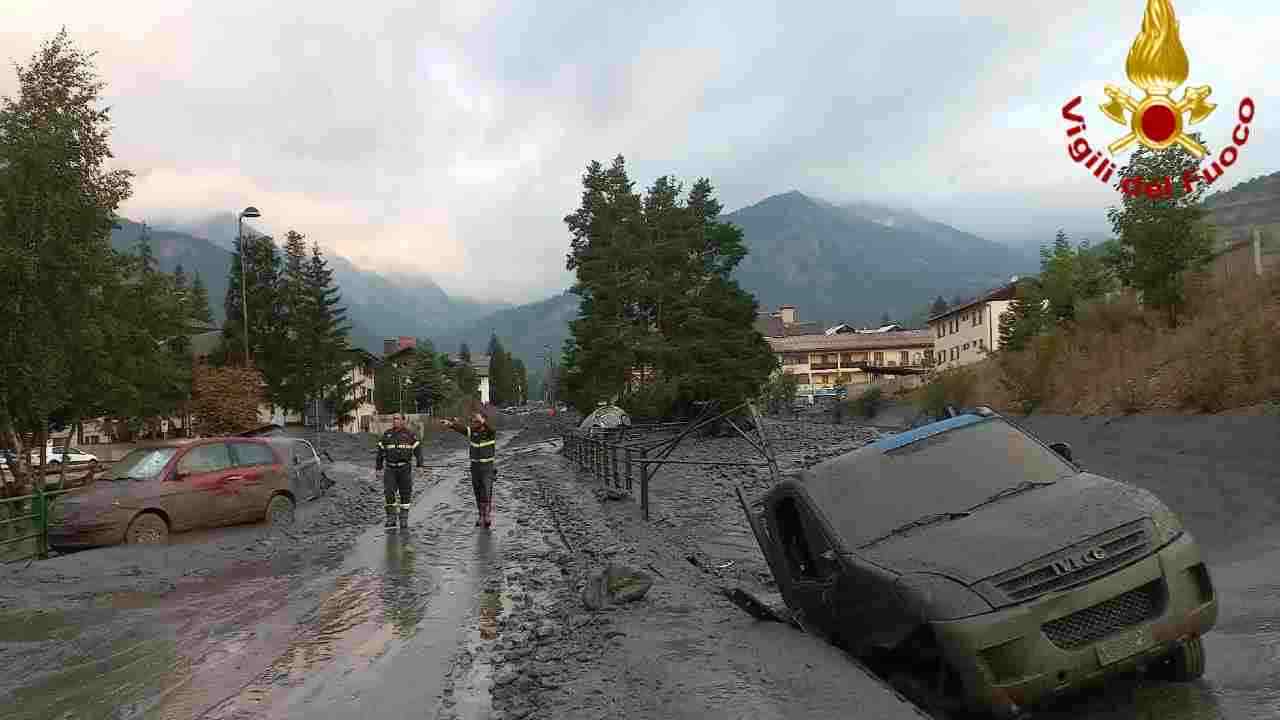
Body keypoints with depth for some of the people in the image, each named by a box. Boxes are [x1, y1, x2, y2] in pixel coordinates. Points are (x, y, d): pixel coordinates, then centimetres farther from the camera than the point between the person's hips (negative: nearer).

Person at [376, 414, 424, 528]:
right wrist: (378, 467, 11)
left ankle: (404, 519, 11)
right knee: (389, 493, -11)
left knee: (405, 494, 1)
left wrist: (420, 465, -11)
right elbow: (380, 451, 14)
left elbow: (418, 449, -2)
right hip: (390, 469, 2)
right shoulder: (386, 435, 9)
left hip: (405, 468, -1)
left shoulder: (410, 434, 1)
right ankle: (391, 519, -5)